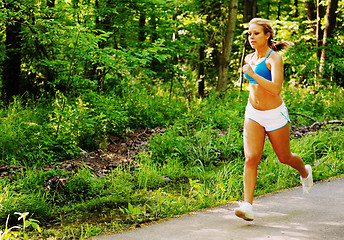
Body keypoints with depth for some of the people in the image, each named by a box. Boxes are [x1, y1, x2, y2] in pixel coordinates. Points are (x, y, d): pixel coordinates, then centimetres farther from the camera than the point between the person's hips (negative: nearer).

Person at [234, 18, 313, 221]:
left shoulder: (274, 58, -17)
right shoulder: (250, 59, 4)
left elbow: (276, 89, -31)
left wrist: (253, 74, -33)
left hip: (275, 115, -4)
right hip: (253, 115, 4)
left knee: (284, 158, 14)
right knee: (251, 159, -13)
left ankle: (305, 172, 49)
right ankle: (248, 206, -20)